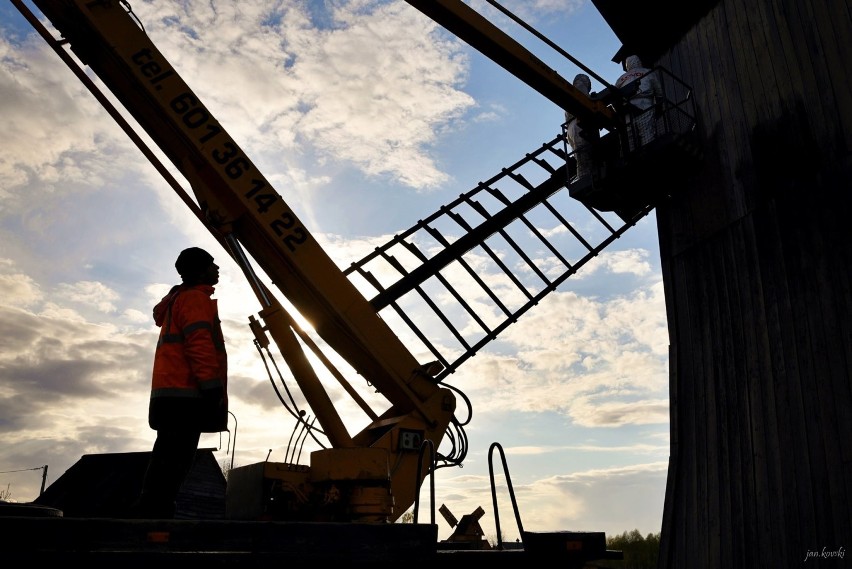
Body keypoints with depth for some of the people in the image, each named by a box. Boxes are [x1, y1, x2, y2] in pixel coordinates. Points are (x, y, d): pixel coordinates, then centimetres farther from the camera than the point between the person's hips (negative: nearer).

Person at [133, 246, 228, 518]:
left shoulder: (179, 298, 30)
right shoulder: (195, 298, -2)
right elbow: (200, 346, -16)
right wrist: (213, 389, -21)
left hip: (172, 396, 10)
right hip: (186, 396, -10)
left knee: (166, 467, 9)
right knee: (171, 468, -15)